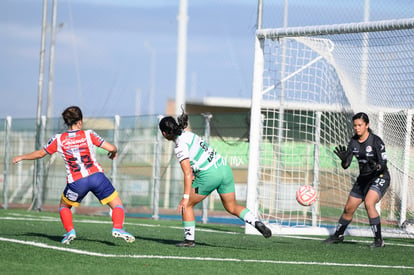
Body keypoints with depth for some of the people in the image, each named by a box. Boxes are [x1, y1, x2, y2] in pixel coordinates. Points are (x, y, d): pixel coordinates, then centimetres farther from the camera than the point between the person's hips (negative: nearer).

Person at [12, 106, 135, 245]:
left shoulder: (58, 140, 6)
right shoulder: (88, 134, 4)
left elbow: (39, 154, 19)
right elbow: (111, 148, 3)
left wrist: (21, 157, 36)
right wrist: (113, 152, 28)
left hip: (76, 183, 1)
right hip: (96, 176, -1)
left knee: (64, 206, 27)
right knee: (118, 205, 9)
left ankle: (70, 231, 5)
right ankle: (117, 228, -18)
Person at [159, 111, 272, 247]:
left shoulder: (179, 147, -13)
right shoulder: (188, 134, 12)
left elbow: (188, 174, -17)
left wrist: (186, 197, -15)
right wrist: (195, 174, 14)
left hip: (209, 175, -8)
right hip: (224, 168, 8)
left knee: (187, 205, 10)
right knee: (232, 208, 18)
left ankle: (189, 239, 13)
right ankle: (257, 223, -2)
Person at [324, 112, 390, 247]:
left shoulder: (376, 141, -18)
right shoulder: (353, 141, -1)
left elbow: (383, 164, -20)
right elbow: (345, 165, -3)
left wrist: (375, 166, -42)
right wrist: (343, 158, -25)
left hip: (379, 178, -7)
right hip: (363, 178, 7)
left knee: (369, 203, -30)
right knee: (349, 208, 12)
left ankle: (379, 240, -24)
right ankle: (338, 235, 35)